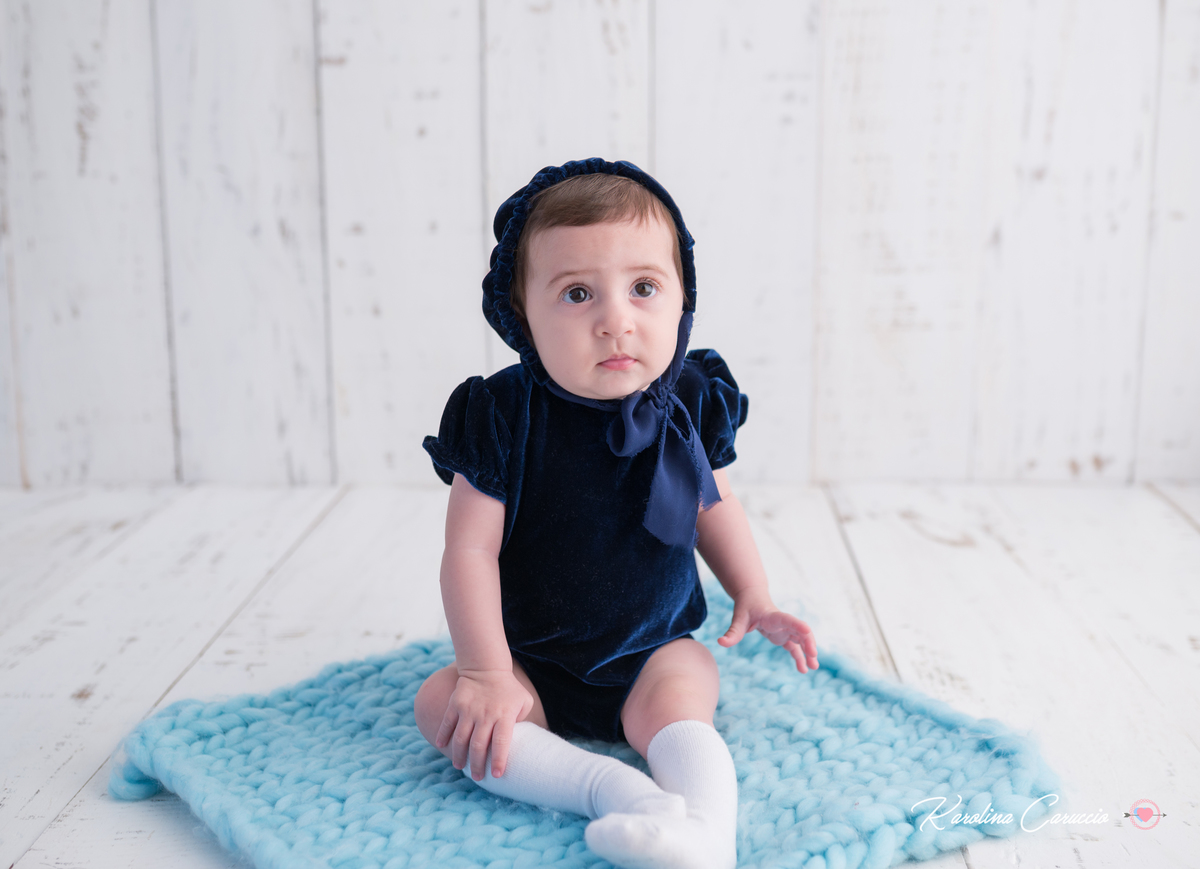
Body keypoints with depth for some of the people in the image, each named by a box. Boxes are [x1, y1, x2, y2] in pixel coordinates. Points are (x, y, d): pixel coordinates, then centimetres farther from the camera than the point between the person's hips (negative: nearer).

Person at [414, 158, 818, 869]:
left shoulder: (690, 403, -9)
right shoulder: (502, 416, -19)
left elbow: (714, 503, 10)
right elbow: (471, 550, -18)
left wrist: (754, 597, 4)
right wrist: (485, 671, -21)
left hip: (656, 652, 1)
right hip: (534, 663, 0)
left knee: (675, 705, -30)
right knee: (442, 706, -23)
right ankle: (614, 789, -33)